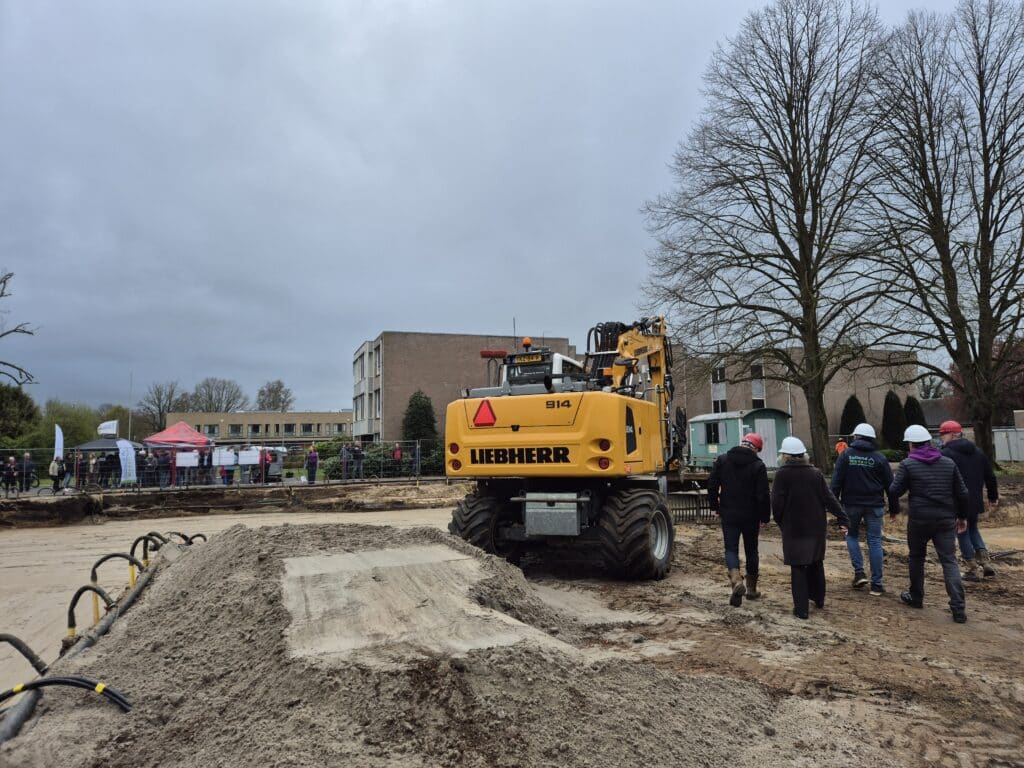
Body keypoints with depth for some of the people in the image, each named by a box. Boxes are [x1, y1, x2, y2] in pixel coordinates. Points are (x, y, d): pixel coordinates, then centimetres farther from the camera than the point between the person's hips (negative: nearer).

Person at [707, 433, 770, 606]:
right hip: (751, 516, -1)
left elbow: (712, 486, 0)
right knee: (751, 551, 15)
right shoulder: (758, 465, -9)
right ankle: (751, 589, 25)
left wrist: (715, 508, 11)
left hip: (728, 515, 1)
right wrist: (765, 517, 1)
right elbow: (763, 495, -10)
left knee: (731, 549, 6)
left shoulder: (722, 461, -2)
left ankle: (736, 580, -20)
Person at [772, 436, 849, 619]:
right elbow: (829, 498, -3)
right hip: (816, 528, 5)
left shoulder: (782, 474, -12)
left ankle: (801, 609, 1)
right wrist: (843, 519, -2)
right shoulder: (815, 473, 1)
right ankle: (818, 599, 35)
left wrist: (780, 521, 4)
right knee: (816, 564, 21)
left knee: (798, 568, 1)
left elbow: (777, 502, -12)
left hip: (793, 529, -4)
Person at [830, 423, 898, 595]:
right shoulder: (879, 457, 1)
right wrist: (894, 507, 12)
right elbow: (889, 484, 4)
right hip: (874, 505, 1)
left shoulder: (846, 454, -2)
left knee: (852, 536, 19)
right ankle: (876, 584, 6)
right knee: (874, 542, 5)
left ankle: (859, 572, 5)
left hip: (851, 504, -1)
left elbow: (836, 481, -6)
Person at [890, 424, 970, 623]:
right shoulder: (948, 463, 6)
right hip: (945, 519, 3)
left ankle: (916, 597, 27)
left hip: (919, 519, -3)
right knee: (949, 561, 2)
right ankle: (959, 607, -8)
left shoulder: (907, 464, -7)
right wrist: (962, 516, 19)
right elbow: (962, 492, 9)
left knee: (917, 557, 15)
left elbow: (895, 491, -8)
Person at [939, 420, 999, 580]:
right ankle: (986, 563, 13)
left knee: (962, 534, 5)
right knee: (973, 529, 24)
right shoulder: (977, 452, 9)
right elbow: (990, 476, 15)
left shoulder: (945, 454, -14)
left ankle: (973, 571, 8)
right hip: (975, 501, 7)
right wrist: (993, 496, 24)